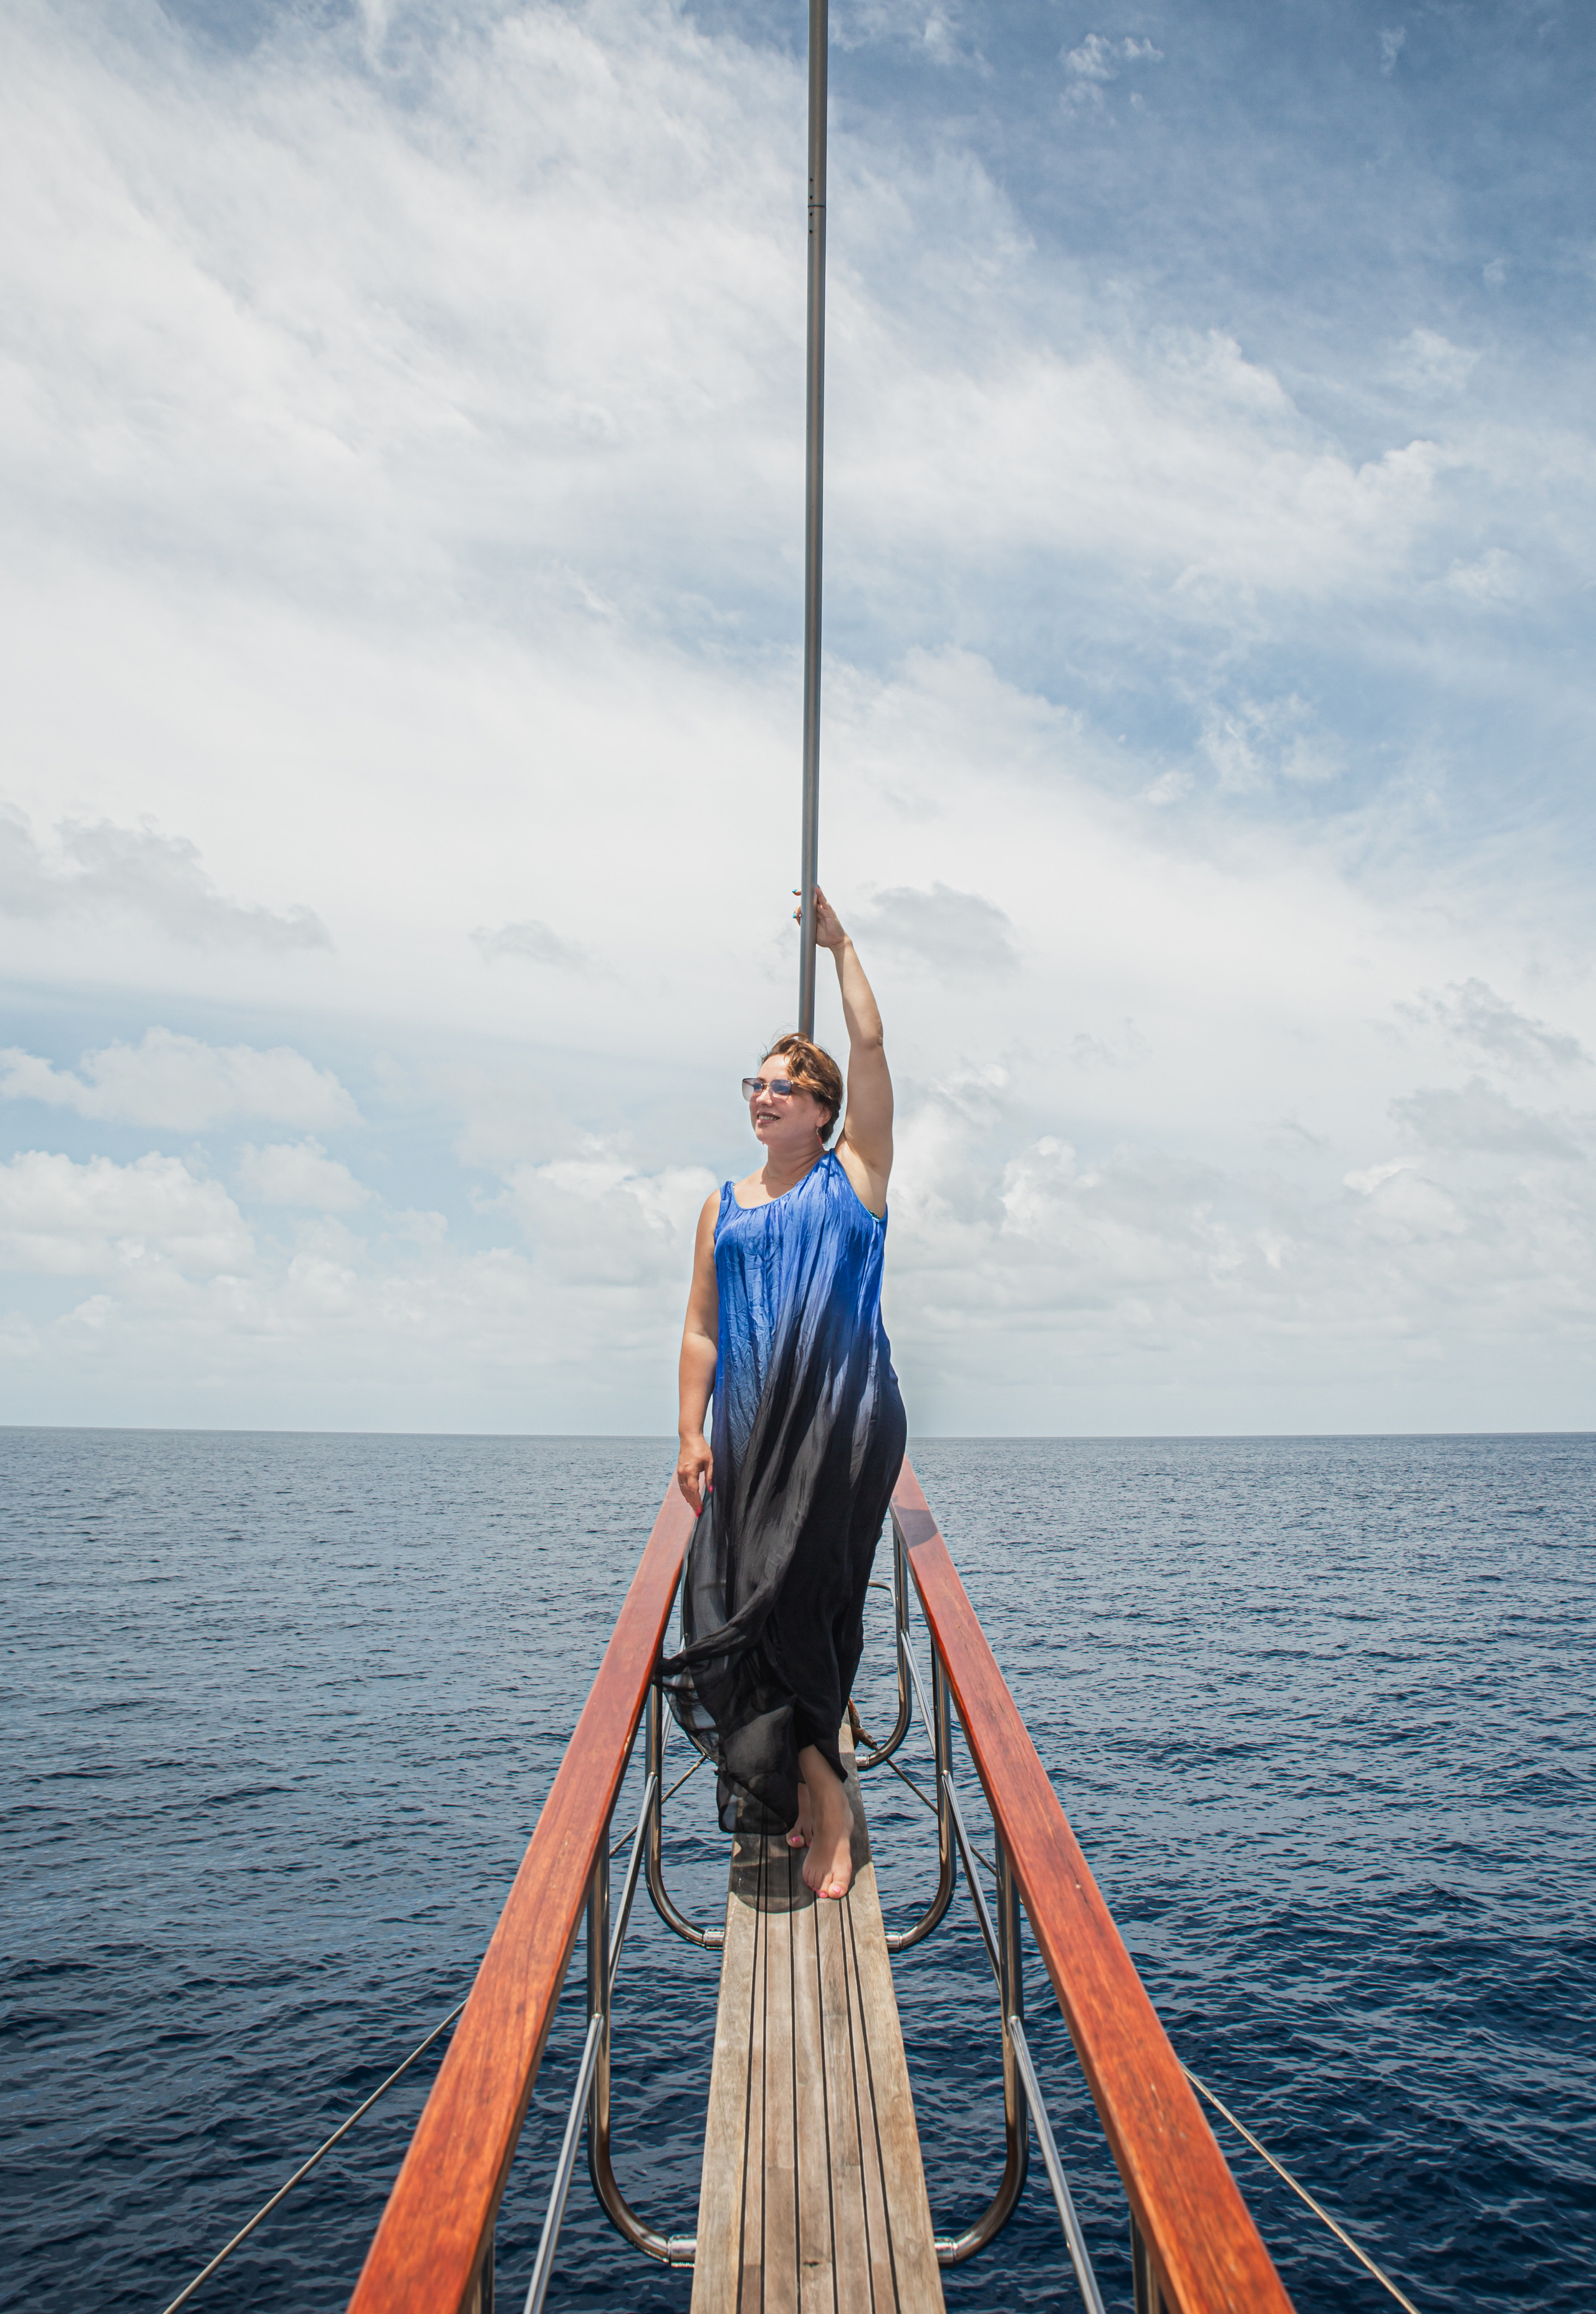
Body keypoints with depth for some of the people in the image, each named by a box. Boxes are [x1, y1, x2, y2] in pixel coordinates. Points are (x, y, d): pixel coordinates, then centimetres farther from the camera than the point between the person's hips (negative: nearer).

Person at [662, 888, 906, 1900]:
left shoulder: (855, 1175, 8)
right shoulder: (724, 1208, 16)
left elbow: (871, 1045, 4)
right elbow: (701, 1330, 12)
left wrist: (841, 944, 11)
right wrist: (692, 1433, 2)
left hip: (846, 1419, -3)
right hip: (751, 1430, 4)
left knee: (796, 1599, -11)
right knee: (755, 1599, -1)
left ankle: (812, 1795, 3)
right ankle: (823, 1802, 12)